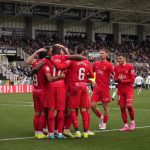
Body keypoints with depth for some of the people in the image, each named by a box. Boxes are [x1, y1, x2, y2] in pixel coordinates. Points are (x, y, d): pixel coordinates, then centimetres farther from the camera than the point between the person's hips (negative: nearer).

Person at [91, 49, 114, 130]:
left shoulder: (109, 65, -4)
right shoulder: (96, 63, 10)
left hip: (105, 89, -4)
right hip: (96, 88, 4)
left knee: (105, 106, 4)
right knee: (93, 106, -4)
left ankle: (104, 124, 17)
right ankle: (101, 117, 22)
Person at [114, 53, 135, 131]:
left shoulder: (130, 67, -6)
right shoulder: (116, 68, 8)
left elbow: (132, 80, -9)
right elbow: (115, 79, 12)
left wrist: (122, 81, -13)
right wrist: (118, 79, -10)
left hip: (129, 89, -5)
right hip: (121, 90, 5)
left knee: (129, 106, -15)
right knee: (122, 108, 1)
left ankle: (132, 122, 8)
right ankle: (126, 125, 9)